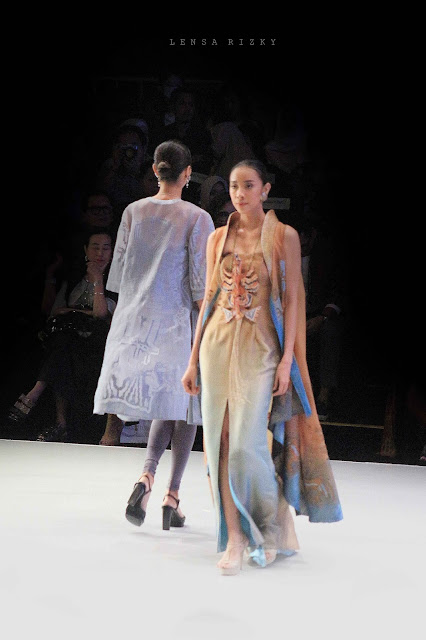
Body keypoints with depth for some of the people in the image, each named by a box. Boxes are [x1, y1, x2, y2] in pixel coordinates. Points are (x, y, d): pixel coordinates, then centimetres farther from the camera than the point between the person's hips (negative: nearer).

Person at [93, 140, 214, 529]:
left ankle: (146, 476, -4)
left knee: (164, 407, 16)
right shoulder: (197, 218, -8)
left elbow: (118, 273, 7)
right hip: (178, 322, -4)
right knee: (183, 406, 9)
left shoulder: (134, 212, 3)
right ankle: (172, 498, 6)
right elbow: (201, 285, -10)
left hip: (136, 321, 4)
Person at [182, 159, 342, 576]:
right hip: (218, 343, 4)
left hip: (260, 346, -4)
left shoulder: (284, 237, 1)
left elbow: (291, 300, -2)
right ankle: (234, 539, 11)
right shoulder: (218, 238, 11)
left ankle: (274, 524, 16)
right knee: (220, 443, 1)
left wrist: (287, 359, -10)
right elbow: (209, 298, 12)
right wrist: (193, 360, 10)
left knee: (246, 446, -10)